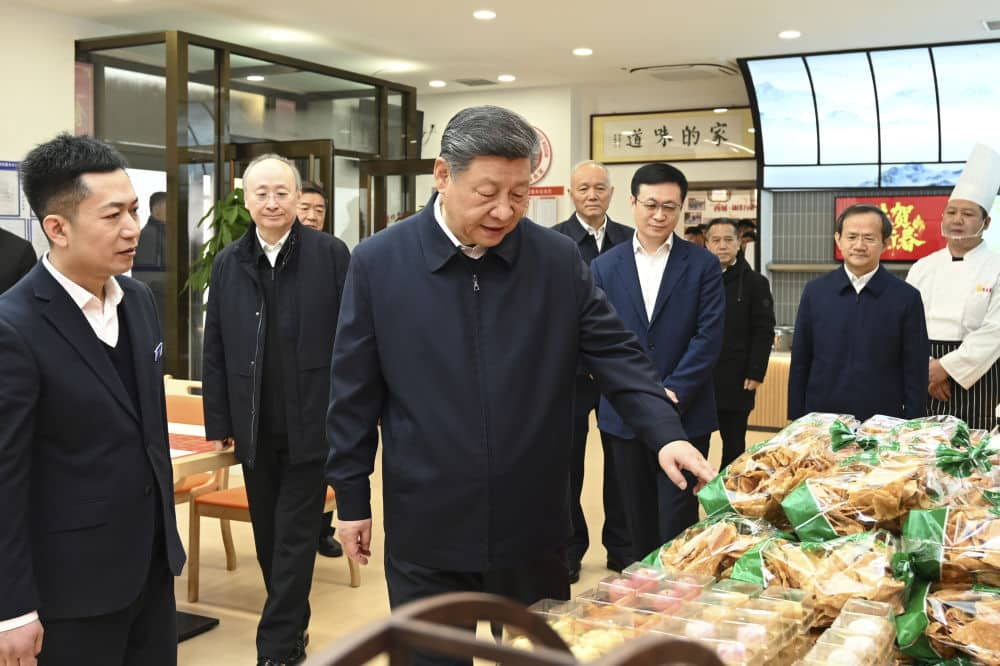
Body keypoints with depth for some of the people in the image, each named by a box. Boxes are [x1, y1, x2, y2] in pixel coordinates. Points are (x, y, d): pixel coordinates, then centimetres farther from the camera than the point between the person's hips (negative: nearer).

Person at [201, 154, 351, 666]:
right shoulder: (228, 262, 5)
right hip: (254, 426, 4)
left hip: (310, 422, -4)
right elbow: (215, 350, 7)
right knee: (268, 534, 15)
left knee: (295, 535, 2)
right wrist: (219, 421, 4)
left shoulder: (331, 254, -6)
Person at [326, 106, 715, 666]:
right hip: (426, 529, -1)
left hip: (532, 525, 1)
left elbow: (617, 355, -1)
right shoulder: (379, 262, -6)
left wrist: (667, 433, -16)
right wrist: (352, 497, 3)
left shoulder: (560, 259, -3)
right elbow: (355, 392, 0)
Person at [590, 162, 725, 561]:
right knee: (638, 520, 13)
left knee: (678, 521, -1)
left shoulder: (703, 265, 1)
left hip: (686, 415, -2)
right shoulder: (604, 266, 5)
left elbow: (708, 336, -6)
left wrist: (671, 393, -14)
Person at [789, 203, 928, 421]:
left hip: (883, 424, -1)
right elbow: (799, 364, 6)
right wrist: (796, 421, 3)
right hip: (821, 420, 2)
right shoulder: (815, 292, 4)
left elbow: (916, 372, 0)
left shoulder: (906, 297, -1)